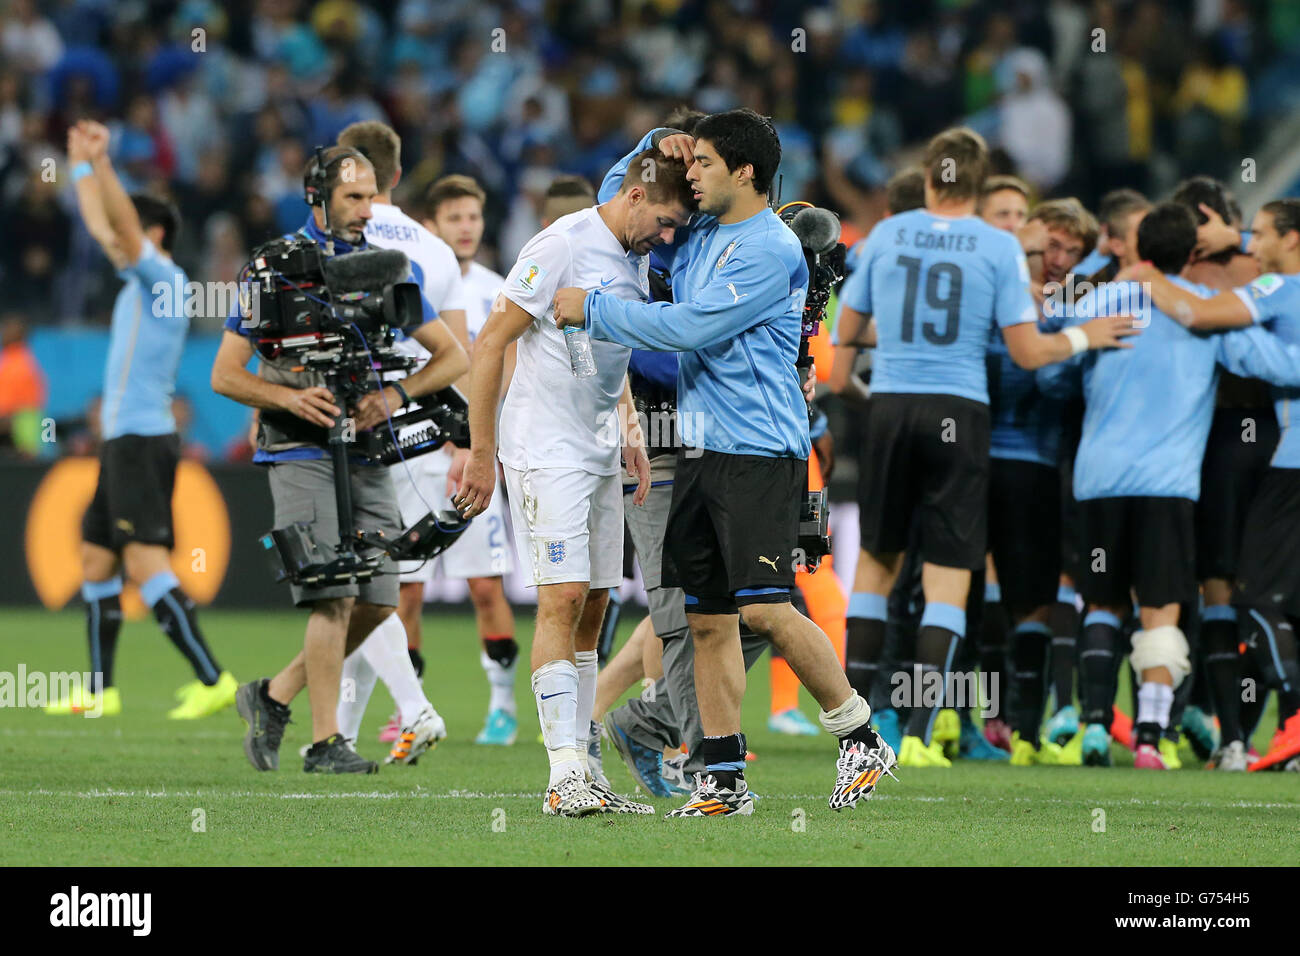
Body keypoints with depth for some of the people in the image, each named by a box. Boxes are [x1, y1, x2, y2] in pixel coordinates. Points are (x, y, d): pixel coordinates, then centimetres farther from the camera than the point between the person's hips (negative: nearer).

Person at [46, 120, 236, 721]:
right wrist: (82, 167, 29)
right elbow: (103, 227, 27)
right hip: (124, 442, 10)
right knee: (97, 559, 14)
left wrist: (101, 164, -26)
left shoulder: (166, 282, -10)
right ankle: (102, 689, 19)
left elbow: (123, 224, -23)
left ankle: (213, 680, -23)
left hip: (143, 440, -10)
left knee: (146, 562, -18)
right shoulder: (139, 281, 15)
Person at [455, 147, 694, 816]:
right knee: (563, 598, -14)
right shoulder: (564, 245, -15)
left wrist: (629, 433, 17)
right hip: (546, 452, -9)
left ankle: (581, 775, 10)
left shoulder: (636, 259, 11)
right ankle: (565, 778, -17)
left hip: (599, 454, 9)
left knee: (591, 609, 7)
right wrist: (480, 454, -14)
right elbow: (490, 345, -14)